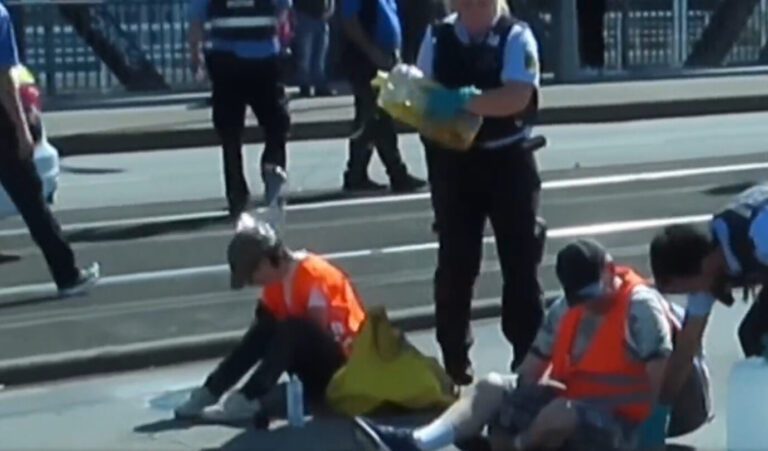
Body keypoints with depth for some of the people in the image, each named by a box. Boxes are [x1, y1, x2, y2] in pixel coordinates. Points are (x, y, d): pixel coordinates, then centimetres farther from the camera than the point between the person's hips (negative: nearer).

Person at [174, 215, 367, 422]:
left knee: (293, 331, -31)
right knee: (265, 330, -10)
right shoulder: (276, 282, 5)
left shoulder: (312, 274, -19)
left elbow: (317, 330, -22)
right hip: (318, 365, 8)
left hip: (344, 366, -8)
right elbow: (266, 325, 2)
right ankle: (210, 393, -17)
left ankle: (246, 400, -37)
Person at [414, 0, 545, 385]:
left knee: (520, 262, 5)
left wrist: (464, 101, -31)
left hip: (508, 162, -2)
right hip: (453, 162, 3)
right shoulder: (437, 37, 1)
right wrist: (429, 110, -19)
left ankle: (529, 360, 17)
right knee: (455, 264, 8)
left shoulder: (517, 38, -10)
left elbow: (517, 97, -23)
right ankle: (454, 363, 20)